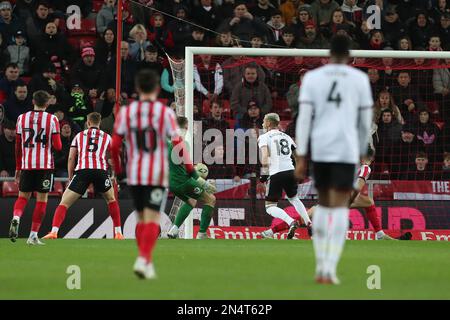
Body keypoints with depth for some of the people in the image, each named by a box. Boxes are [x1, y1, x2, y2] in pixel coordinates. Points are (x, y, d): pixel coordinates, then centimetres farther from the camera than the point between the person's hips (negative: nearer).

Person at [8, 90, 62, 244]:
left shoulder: (22, 118, 5)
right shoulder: (52, 119, -3)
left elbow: (18, 146, 9)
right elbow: (57, 146, -6)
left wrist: (18, 167, 17)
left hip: (26, 165, 2)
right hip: (45, 166, -2)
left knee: (23, 197, 12)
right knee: (42, 199, 4)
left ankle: (16, 218, -18)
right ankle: (33, 235, 1)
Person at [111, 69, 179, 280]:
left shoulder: (126, 112, 2)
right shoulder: (165, 112, -5)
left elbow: (114, 145, 0)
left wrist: (117, 169, 14)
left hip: (134, 174, 3)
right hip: (158, 175, -3)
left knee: (142, 219, 17)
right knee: (152, 220, -6)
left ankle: (146, 262, 19)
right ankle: (144, 259, -22)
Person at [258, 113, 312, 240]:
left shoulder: (264, 137, 2)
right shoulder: (286, 137, 19)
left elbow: (265, 155, -14)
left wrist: (264, 173, -10)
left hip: (275, 173, -5)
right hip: (290, 171, 5)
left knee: (270, 207, 2)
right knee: (294, 199, 28)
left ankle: (291, 222, -21)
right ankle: (309, 223, 16)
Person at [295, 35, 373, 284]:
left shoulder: (312, 78, 4)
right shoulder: (360, 79, 2)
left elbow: (304, 118, -3)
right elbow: (365, 120, 6)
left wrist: (300, 159, -3)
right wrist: (362, 152, 22)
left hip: (319, 150, 2)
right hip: (346, 150, -2)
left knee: (324, 205, 19)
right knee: (340, 208, -3)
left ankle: (320, 267, 17)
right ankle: (330, 269, -17)